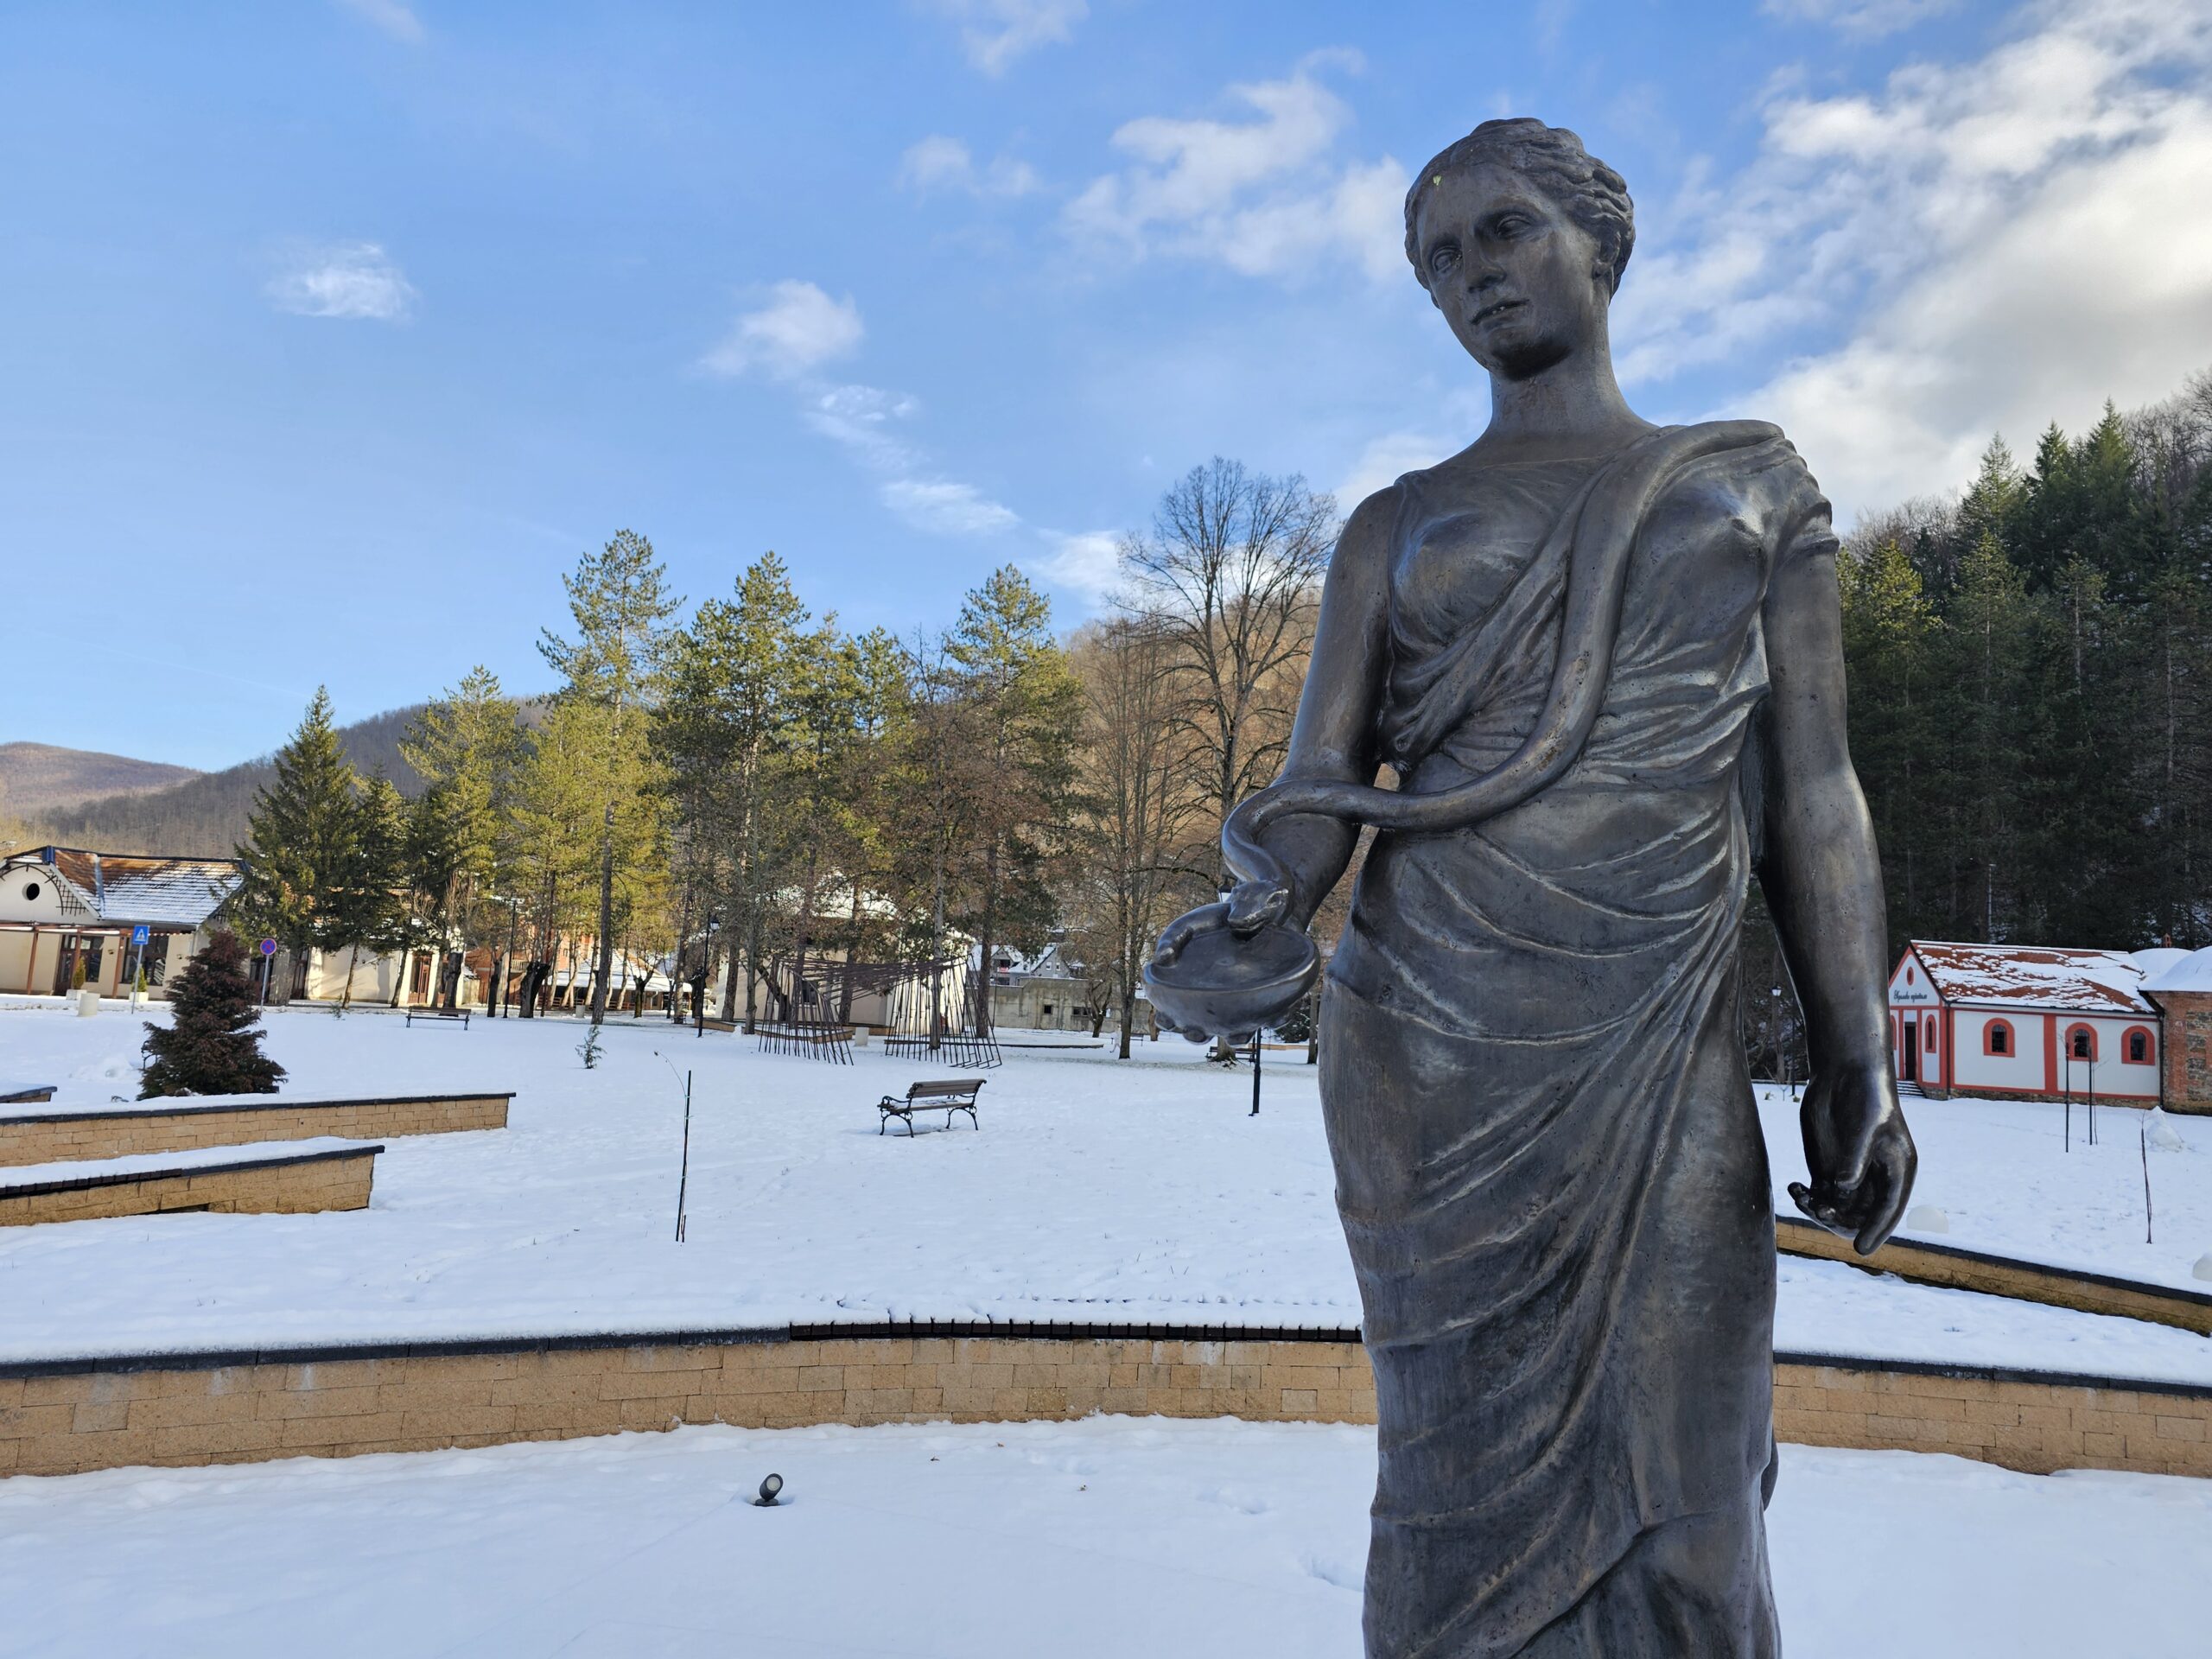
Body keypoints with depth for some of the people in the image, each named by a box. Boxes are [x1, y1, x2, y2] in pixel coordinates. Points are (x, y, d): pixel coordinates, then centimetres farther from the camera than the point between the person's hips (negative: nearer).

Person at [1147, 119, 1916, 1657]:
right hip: (1434, 1028, 0)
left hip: (1667, 1050, 1)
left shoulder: (1755, 481, 13)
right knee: (1478, 1462, 4)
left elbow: (1809, 784, 8)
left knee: (1679, 1473, 4)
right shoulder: (1399, 526, 11)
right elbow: (1321, 782, 1)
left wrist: (1858, 1058, 2)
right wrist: (1260, 913, -21)